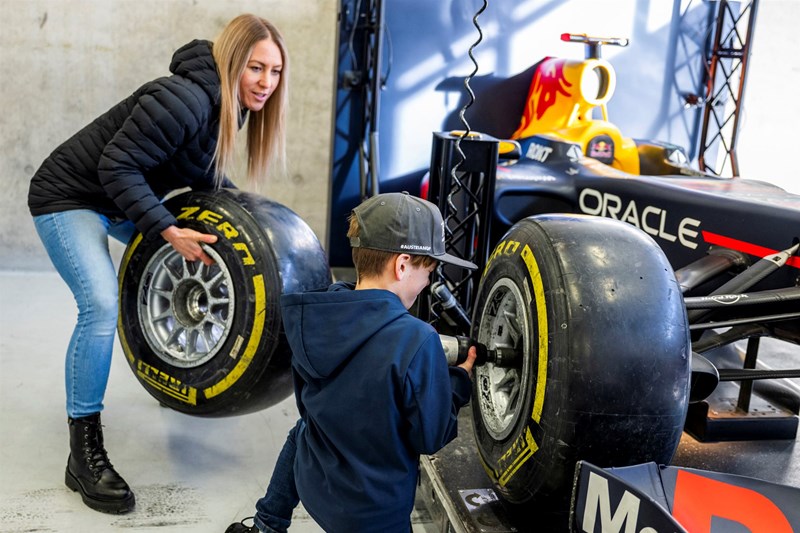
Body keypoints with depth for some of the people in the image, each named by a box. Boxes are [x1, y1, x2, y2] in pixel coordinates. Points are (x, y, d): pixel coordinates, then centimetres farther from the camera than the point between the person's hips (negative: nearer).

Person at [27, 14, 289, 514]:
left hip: (125, 198, 10)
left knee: (206, 260, 13)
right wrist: (169, 231, -32)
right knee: (102, 305, -25)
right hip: (69, 197, -9)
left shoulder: (228, 104, -1)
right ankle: (84, 453, -15)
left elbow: (202, 173, 12)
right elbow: (118, 165, -30)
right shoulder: (184, 98, -30)